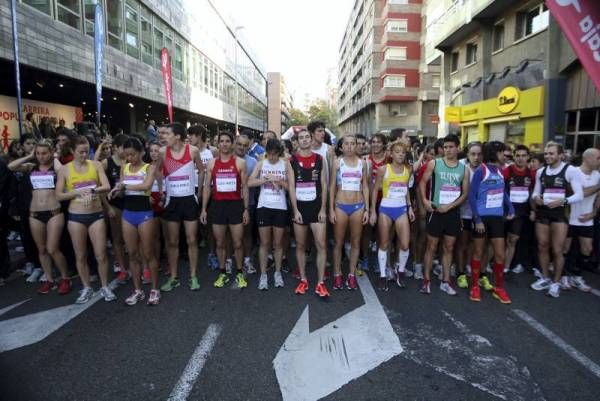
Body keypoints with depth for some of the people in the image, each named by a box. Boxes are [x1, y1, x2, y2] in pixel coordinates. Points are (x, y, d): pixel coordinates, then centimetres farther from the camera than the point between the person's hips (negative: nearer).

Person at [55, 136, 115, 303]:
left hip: (96, 215, 0)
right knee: (80, 256, 10)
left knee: (101, 255, 0)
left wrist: (93, 191, -27)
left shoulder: (96, 165, 1)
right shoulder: (64, 169, 0)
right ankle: (86, 288, 26)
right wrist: (77, 192, -16)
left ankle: (105, 287, 18)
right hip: (76, 217, 1)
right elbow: (59, 195, -1)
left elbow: (107, 186, -8)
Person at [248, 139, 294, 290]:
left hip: (280, 208, 0)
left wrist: (279, 181, -17)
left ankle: (277, 273, 24)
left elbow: (291, 186, -2)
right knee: (264, 243, 5)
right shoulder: (261, 163, 3)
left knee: (278, 243, 9)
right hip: (264, 207, 0)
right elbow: (250, 182, -8)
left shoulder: (285, 164, 1)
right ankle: (263, 275, 15)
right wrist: (267, 179, -16)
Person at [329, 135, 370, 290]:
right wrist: (331, 209, -5)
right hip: (340, 206, -2)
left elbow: (365, 187, 8)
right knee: (339, 242, 6)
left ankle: (352, 274, 20)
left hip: (358, 206, 2)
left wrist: (367, 209, 2)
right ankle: (337, 274, 18)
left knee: (355, 242, 8)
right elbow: (332, 187, 0)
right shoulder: (337, 162, 0)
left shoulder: (362, 163, 6)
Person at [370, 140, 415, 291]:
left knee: (405, 245, -2)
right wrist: (373, 211, -6)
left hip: (402, 209, 3)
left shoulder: (408, 169, 4)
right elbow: (375, 190, -3)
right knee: (384, 244, 7)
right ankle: (383, 276, 19)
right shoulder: (383, 169, -7)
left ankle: (400, 272, 23)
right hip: (385, 209, -3)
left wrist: (410, 207, 11)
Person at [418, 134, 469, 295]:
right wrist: (424, 200, -15)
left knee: (449, 248, 10)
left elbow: (465, 193, 3)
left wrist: (450, 205, -11)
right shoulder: (434, 164, -2)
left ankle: (445, 282, 20)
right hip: (435, 211, -3)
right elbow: (423, 182, 0)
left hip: (453, 212, 3)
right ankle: (427, 280, 13)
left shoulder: (464, 169, 4)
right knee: (431, 246, 3)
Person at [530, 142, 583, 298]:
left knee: (557, 250, -1)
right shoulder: (540, 172, 7)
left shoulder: (570, 170, -9)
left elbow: (579, 195, -10)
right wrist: (535, 198, -8)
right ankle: (545, 278, 27)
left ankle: (556, 282, 15)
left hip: (560, 213, -5)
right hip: (542, 212, 5)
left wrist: (563, 201, -27)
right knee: (542, 247, 12)